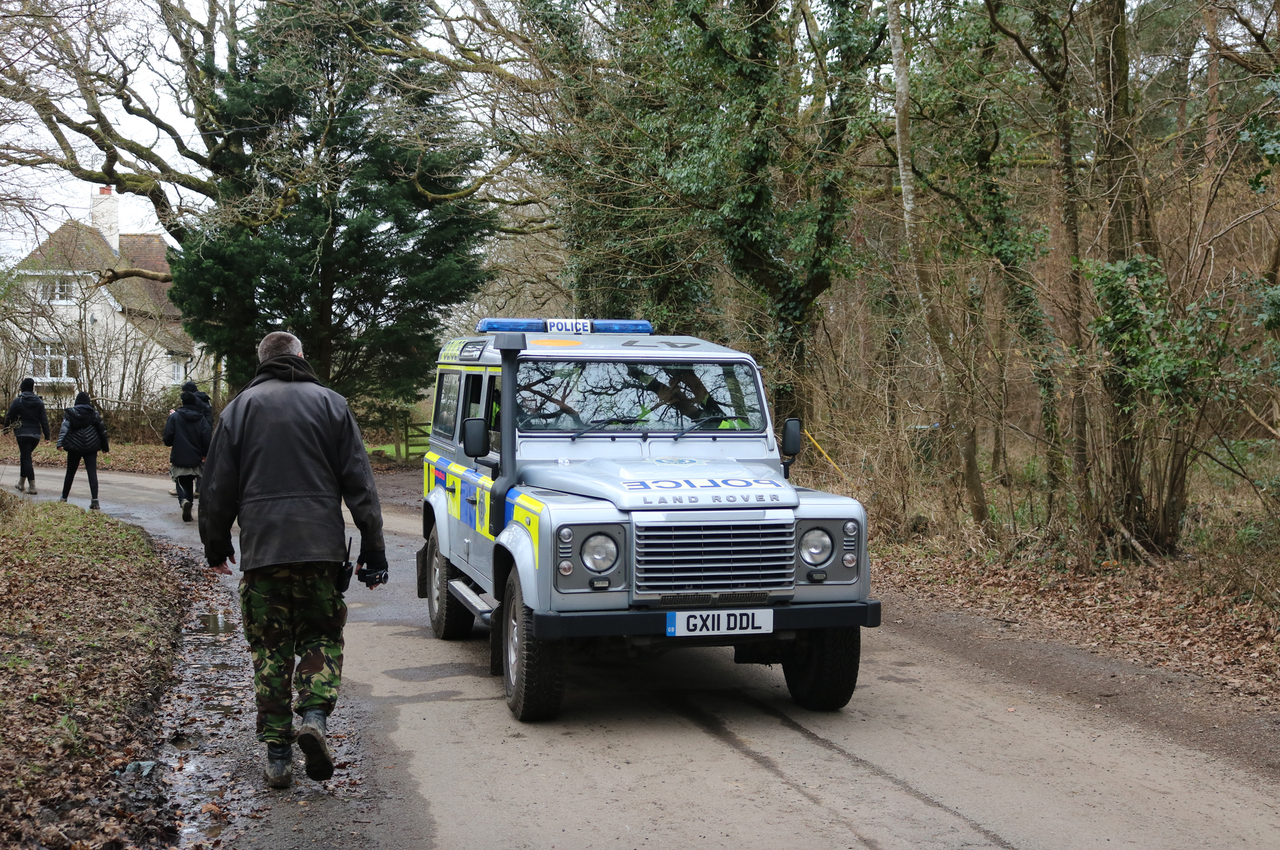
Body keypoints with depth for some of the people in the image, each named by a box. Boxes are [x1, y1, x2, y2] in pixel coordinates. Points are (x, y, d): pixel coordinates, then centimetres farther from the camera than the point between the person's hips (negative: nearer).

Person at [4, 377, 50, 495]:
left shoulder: (18, 401, -8)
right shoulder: (39, 402, 1)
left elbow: (9, 417, 1)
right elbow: (44, 420, 1)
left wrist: (6, 427, 19)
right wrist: (47, 435, 3)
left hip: (22, 433, -4)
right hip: (36, 434, 4)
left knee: (26, 458, -2)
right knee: (25, 456, 19)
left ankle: (32, 486, -11)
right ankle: (21, 483, 24)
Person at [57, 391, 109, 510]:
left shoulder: (70, 413, 1)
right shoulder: (94, 414, 3)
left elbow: (64, 428, -11)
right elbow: (102, 430, 5)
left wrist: (60, 443, -19)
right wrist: (105, 446, 14)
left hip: (74, 447, 0)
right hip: (91, 448, 0)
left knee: (70, 473, 15)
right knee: (92, 473, -5)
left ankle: (64, 498, 23)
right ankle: (94, 500, -18)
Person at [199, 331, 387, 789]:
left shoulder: (240, 408, 7)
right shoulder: (330, 403, 5)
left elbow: (218, 487, 8)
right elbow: (359, 482, 1)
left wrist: (216, 546, 20)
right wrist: (373, 548, 3)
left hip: (261, 547, 0)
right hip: (320, 547, 0)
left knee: (270, 649, 8)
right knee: (321, 636, 14)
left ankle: (277, 755, 7)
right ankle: (314, 715, -10)